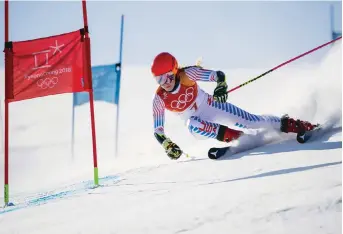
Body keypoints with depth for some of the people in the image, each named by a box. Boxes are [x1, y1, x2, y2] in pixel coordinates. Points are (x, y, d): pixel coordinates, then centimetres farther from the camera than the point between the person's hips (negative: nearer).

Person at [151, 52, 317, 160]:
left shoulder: (187, 75, -26)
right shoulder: (159, 99, -20)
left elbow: (219, 75, -23)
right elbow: (158, 131, -14)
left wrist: (221, 87, -44)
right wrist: (167, 145, -31)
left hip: (211, 105, -1)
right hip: (196, 119, 1)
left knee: (249, 121, -11)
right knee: (193, 126, -35)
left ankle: (290, 125, 5)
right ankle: (229, 135, -22)